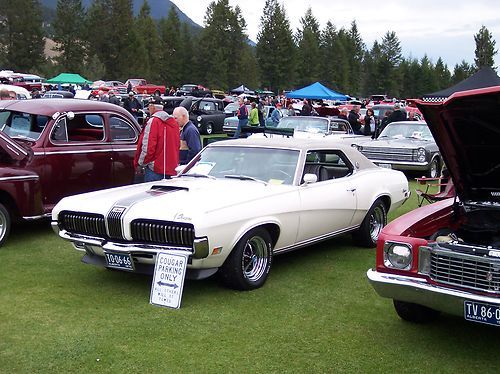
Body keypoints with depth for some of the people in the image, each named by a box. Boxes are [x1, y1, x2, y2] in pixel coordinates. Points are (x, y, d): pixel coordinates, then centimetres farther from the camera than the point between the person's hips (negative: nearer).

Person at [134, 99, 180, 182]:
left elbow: (147, 146, -15)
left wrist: (140, 163, -3)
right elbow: (177, 145, 17)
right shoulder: (174, 122, 12)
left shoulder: (153, 121, -12)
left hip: (155, 169, -8)